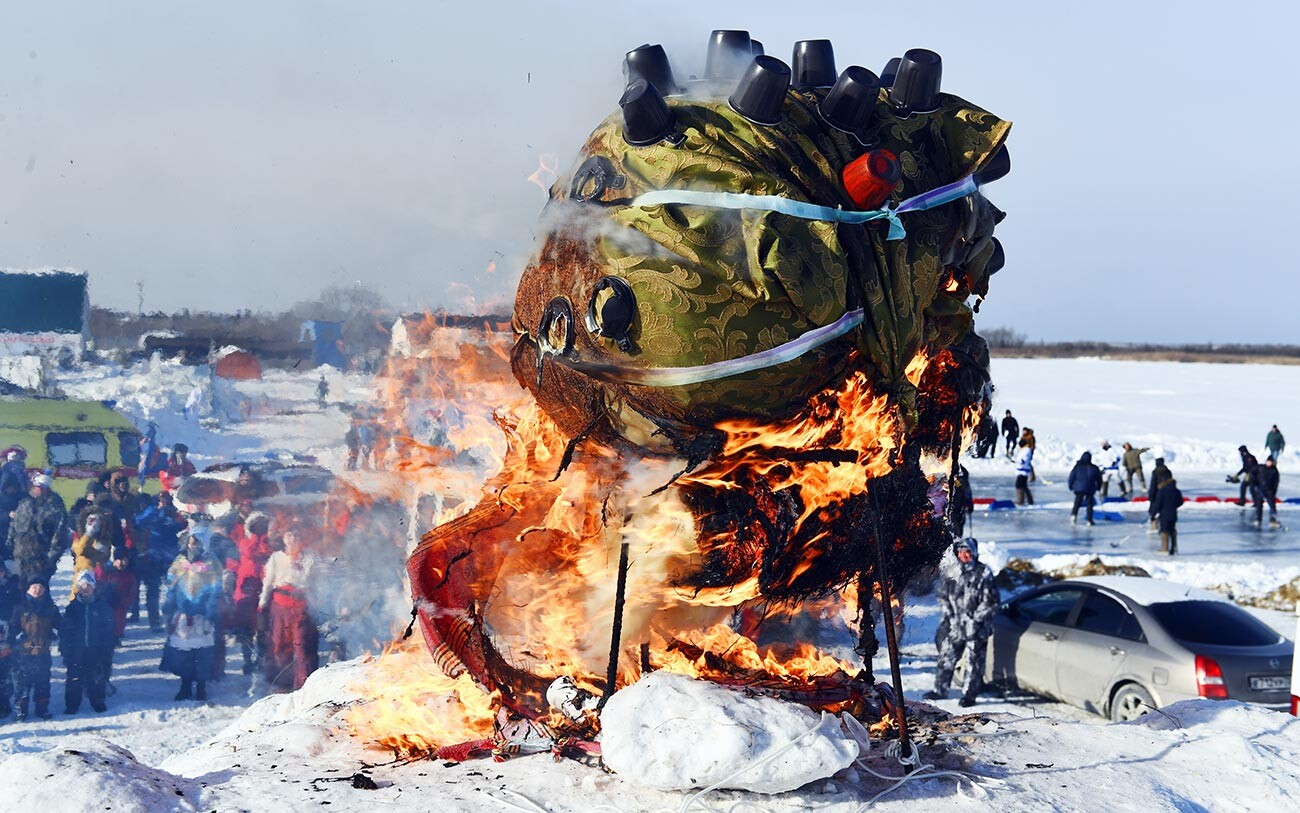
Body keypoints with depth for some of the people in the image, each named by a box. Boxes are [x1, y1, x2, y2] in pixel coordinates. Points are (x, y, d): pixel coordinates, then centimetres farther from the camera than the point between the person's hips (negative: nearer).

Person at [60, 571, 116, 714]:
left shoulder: (102, 606, 1)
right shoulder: (73, 606, 3)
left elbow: (108, 629, 2)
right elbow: (64, 629, 2)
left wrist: (107, 647, -4)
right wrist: (65, 647, -6)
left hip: (96, 650, 0)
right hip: (76, 651, 0)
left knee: (97, 678, 6)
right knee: (74, 678, 2)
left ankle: (98, 702, 21)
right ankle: (71, 705, 12)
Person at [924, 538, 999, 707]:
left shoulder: (983, 573, -6)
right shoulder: (952, 573, 7)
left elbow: (991, 601, -7)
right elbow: (943, 596, 16)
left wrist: (976, 619, -12)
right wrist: (947, 615, 3)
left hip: (976, 628, -4)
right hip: (954, 626, 4)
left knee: (975, 662, 2)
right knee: (946, 658, 9)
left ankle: (970, 694, 10)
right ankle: (940, 690, 20)